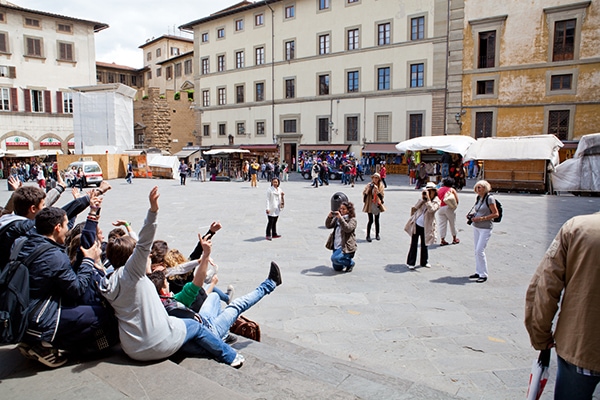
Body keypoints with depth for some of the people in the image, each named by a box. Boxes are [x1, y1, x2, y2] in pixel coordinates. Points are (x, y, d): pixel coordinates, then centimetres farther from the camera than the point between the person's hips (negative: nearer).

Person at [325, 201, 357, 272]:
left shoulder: (352, 220, -6)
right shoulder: (337, 218, 11)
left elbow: (348, 229, -24)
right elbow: (328, 226, 6)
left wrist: (340, 218, -29)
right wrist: (329, 217, -12)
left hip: (345, 247, -7)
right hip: (336, 246, 7)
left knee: (335, 258, -30)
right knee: (337, 268, 9)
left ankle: (351, 263, -2)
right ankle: (347, 261, 39)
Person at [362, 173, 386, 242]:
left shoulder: (381, 186, 2)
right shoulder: (369, 185, -3)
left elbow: (382, 195, -6)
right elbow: (364, 193, -7)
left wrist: (377, 190, -20)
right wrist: (369, 188, -20)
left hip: (377, 205, 2)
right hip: (370, 205, -2)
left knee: (377, 220, 12)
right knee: (370, 220, -5)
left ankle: (377, 234, 27)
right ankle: (368, 236, 4)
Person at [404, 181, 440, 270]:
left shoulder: (436, 202, -3)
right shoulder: (422, 199, 5)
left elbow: (431, 209, -23)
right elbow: (415, 207, -7)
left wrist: (428, 198, -25)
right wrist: (422, 198, -12)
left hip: (425, 227, -1)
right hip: (416, 225, 1)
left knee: (424, 245, 11)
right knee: (414, 244, 2)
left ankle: (424, 262, 27)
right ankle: (411, 263, 7)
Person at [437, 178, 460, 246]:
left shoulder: (439, 189, 13)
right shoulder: (452, 190, 0)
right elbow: (457, 200, -3)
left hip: (440, 208, 3)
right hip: (448, 208, -3)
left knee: (442, 224, 7)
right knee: (452, 223, 13)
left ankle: (443, 240, 6)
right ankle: (454, 239, 25)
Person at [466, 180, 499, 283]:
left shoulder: (489, 198, -13)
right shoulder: (478, 198, 9)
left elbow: (496, 214, -15)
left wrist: (481, 218, -20)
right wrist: (472, 215, 3)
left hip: (485, 228, -8)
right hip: (476, 227, 8)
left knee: (480, 251, -10)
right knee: (477, 251, 11)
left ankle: (484, 275, 1)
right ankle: (478, 272, 21)